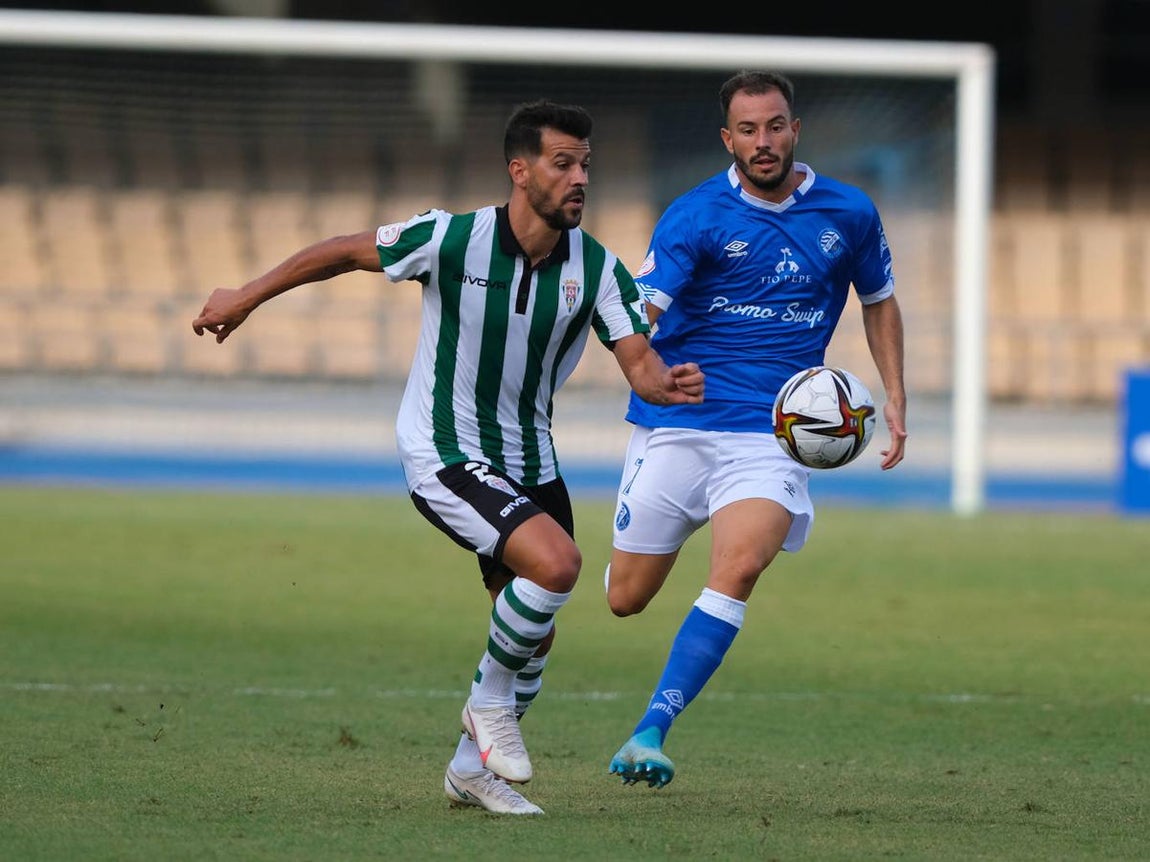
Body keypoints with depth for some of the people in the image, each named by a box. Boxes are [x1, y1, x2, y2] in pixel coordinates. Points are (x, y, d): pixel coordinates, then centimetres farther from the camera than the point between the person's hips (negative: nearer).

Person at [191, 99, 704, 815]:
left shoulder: (597, 267, -7)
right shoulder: (450, 239, -18)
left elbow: (639, 362, -12)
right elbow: (346, 251, -4)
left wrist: (668, 384, -36)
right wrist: (246, 298, 3)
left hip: (529, 460, 6)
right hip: (444, 455, -6)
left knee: (533, 638, 10)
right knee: (556, 562, -27)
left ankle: (473, 768, 33)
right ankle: (492, 701, -4)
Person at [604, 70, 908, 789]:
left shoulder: (849, 213, 4)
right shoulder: (695, 216, -6)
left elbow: (880, 302, 22)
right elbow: (639, 310, -17)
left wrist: (894, 397, 12)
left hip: (773, 433, 0)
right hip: (676, 425, 0)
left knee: (739, 569, -26)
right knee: (625, 599, 4)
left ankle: (651, 731, -25)